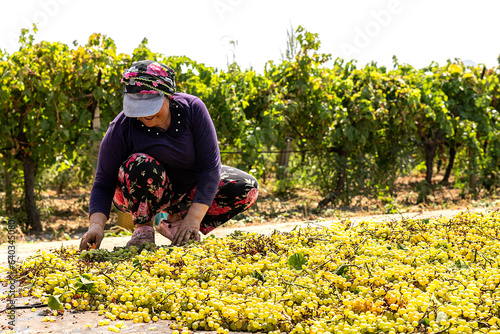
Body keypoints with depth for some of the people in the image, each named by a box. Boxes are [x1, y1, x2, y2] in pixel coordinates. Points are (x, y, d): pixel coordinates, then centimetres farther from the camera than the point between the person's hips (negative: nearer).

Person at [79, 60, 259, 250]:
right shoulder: (121, 128, -25)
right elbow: (103, 183, -21)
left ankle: (175, 221, -8)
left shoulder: (192, 108, -23)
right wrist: (97, 224, -39)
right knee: (141, 165, -37)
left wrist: (194, 217, -32)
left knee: (247, 188, -17)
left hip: (190, 189, 3)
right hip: (140, 195, -3)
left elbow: (210, 165, -23)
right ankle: (143, 227, -14)